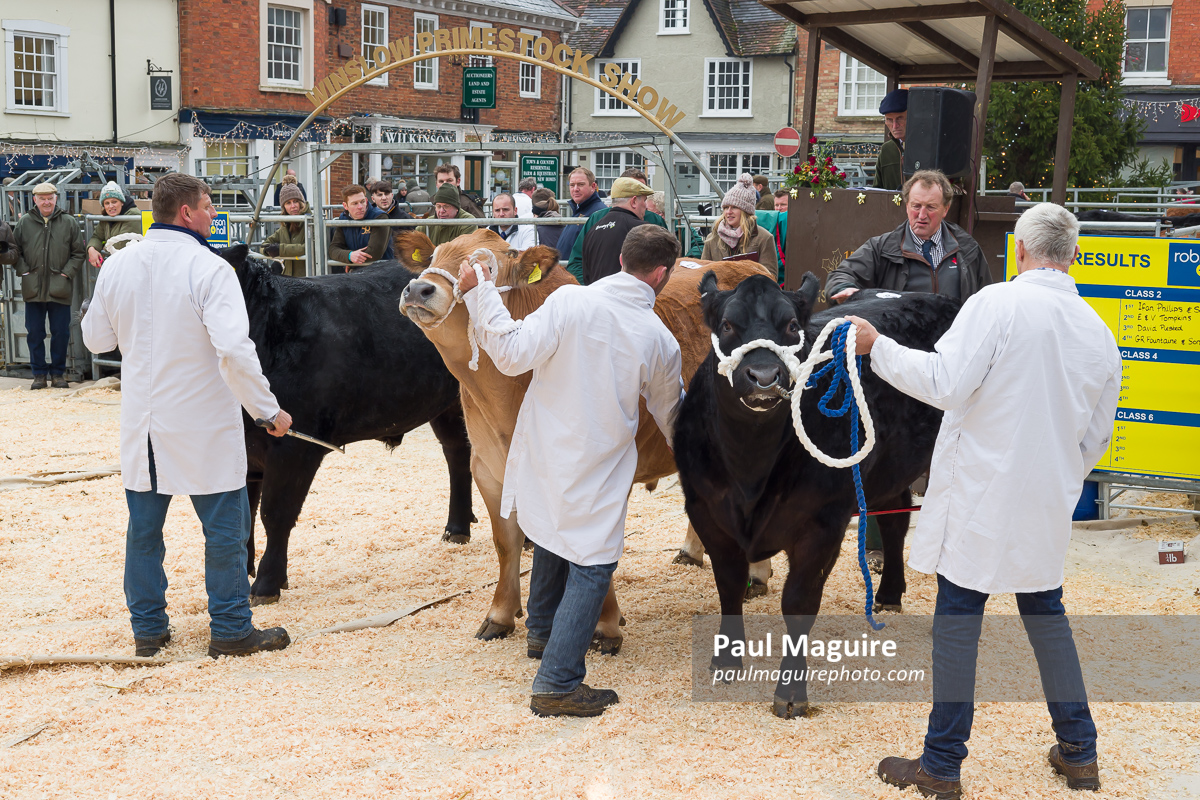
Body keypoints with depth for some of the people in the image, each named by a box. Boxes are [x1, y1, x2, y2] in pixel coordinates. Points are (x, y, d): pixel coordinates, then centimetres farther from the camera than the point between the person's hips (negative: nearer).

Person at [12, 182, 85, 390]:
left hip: (59, 289, -1)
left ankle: (58, 373, 17)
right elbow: (16, 252, 11)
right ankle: (39, 374, 15)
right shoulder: (24, 222, 6)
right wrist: (24, 272, -1)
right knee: (34, 333, 5)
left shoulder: (69, 223, 3)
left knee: (61, 333, 4)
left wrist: (66, 273, -4)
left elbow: (78, 253, 6)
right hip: (33, 289, 1)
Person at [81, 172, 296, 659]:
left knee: (144, 525, 15)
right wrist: (268, 410, -18)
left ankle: (147, 628, 24)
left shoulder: (117, 266, 1)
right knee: (225, 526, 6)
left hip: (142, 425, 6)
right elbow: (234, 349, -25)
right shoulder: (209, 268, -16)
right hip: (203, 425, -5)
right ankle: (230, 629, 13)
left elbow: (96, 338, 11)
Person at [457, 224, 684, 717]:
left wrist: (479, 293, -9)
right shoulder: (660, 342, -7)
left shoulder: (570, 301, -13)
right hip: (597, 473, -3)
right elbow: (671, 416, 10)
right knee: (591, 565, 5)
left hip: (542, 455, 4)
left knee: (552, 537, 27)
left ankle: (542, 633, 49)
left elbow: (512, 354, -17)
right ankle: (557, 685, -1)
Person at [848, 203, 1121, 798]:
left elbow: (946, 384, -22)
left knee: (957, 620, 2)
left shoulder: (997, 304, -13)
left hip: (980, 496, -5)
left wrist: (877, 346, -10)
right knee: (1046, 615, 19)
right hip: (1048, 505, 6)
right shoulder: (1097, 331, 6)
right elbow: (1096, 439, 13)